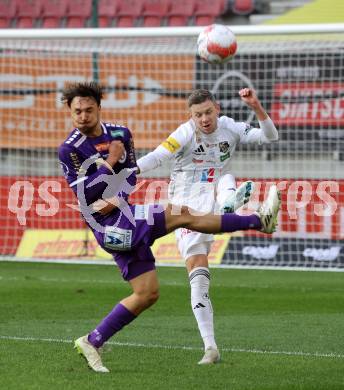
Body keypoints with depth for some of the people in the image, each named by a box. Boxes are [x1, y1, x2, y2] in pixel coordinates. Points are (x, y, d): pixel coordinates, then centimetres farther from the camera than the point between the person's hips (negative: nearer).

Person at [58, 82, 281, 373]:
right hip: (110, 226, -7)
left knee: (147, 294, 9)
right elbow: (86, 194, -13)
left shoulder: (120, 134, 10)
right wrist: (111, 162, -16)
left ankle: (92, 343, 14)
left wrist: (115, 199, -8)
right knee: (183, 215, -16)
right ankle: (260, 219, -12)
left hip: (124, 222, 7)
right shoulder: (70, 150, -7)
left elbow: (131, 175, 12)